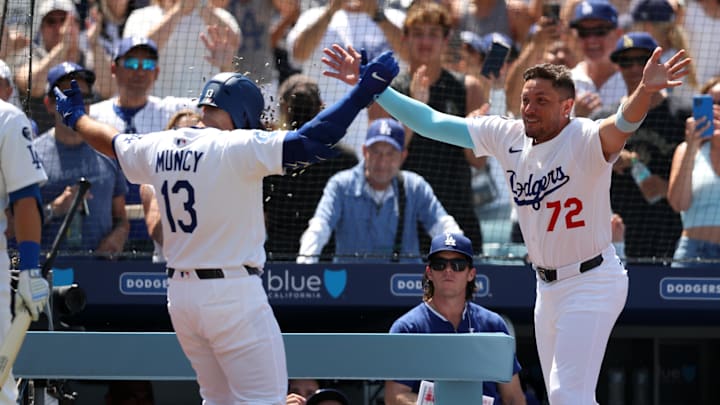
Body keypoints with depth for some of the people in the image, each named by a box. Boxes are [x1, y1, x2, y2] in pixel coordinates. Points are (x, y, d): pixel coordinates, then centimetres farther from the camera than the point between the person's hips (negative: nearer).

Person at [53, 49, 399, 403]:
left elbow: (110, 142, 26)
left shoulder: (158, 148, 7)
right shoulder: (236, 147, -14)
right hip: (233, 294, -8)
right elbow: (310, 141, -22)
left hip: (179, 294, 8)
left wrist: (75, 116, 47)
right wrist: (364, 90, -19)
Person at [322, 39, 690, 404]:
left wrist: (645, 91, -63)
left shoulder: (585, 140, -20)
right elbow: (431, 123, 3)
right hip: (548, 286, 7)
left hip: (591, 281, -7)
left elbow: (622, 125, -42)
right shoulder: (508, 137, -2)